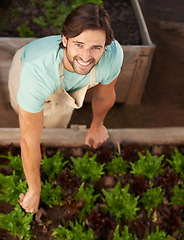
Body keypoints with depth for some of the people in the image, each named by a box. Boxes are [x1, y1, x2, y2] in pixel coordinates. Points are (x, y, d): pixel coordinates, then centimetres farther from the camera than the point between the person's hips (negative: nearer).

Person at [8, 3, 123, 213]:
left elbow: (104, 94, -17)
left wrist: (96, 125, 3)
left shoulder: (113, 54, -41)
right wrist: (34, 190, -22)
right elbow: (29, 140, -36)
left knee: (55, 128, 22)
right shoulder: (36, 72, -50)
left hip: (68, 85, 3)